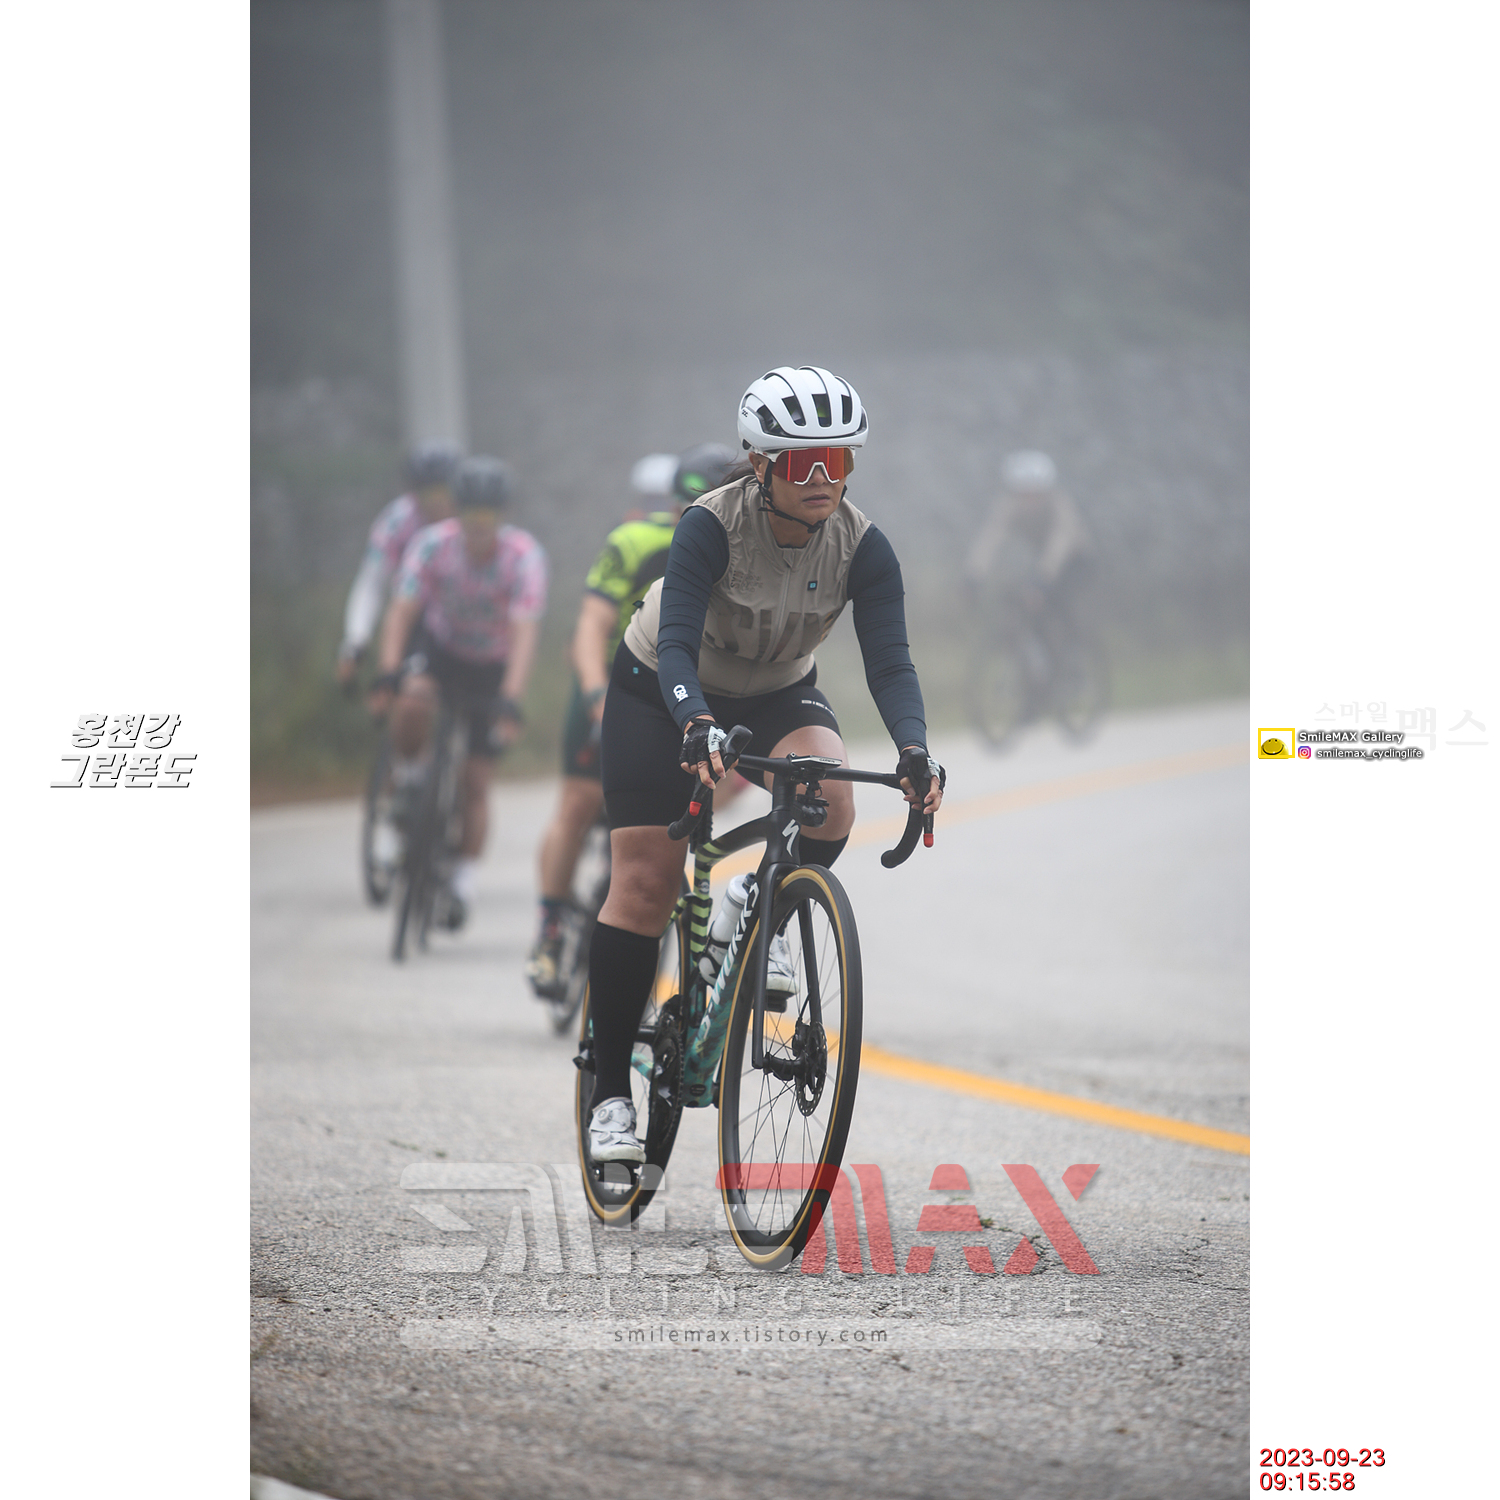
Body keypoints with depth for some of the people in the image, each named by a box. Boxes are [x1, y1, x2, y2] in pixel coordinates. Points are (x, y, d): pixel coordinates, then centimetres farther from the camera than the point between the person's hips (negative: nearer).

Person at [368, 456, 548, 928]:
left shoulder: (525, 555, -26)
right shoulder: (432, 543, -22)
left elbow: (525, 632, -34)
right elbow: (402, 611, -27)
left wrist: (510, 701, -44)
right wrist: (388, 673, -42)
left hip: (492, 666, 0)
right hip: (439, 645, 1)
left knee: (476, 779, -4)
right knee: (415, 697, -35)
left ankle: (463, 882, 8)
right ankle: (407, 775, -7)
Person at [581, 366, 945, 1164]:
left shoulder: (862, 547, -21)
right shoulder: (712, 526, -30)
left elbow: (889, 659, -28)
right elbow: (677, 644, -40)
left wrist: (914, 748, -46)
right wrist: (697, 727, -58)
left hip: (778, 693, 3)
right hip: (661, 693, -3)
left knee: (829, 799, -30)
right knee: (645, 883, -11)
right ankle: (610, 1092, -1)